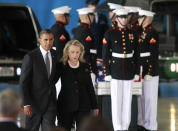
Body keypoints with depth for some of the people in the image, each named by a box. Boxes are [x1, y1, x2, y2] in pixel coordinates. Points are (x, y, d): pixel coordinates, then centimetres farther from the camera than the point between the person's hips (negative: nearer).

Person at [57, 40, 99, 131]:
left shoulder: (85, 67, 6)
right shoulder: (61, 67, -1)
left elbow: (90, 87, 11)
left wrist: (94, 106, 12)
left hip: (83, 106, 2)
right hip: (65, 106, -2)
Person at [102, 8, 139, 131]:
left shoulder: (132, 34, 6)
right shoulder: (110, 34, -3)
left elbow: (136, 54, 11)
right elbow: (105, 55, -2)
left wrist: (137, 72, 6)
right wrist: (107, 73, -7)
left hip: (129, 71, 3)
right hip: (115, 71, -3)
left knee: (127, 100, 4)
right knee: (116, 100, -1)